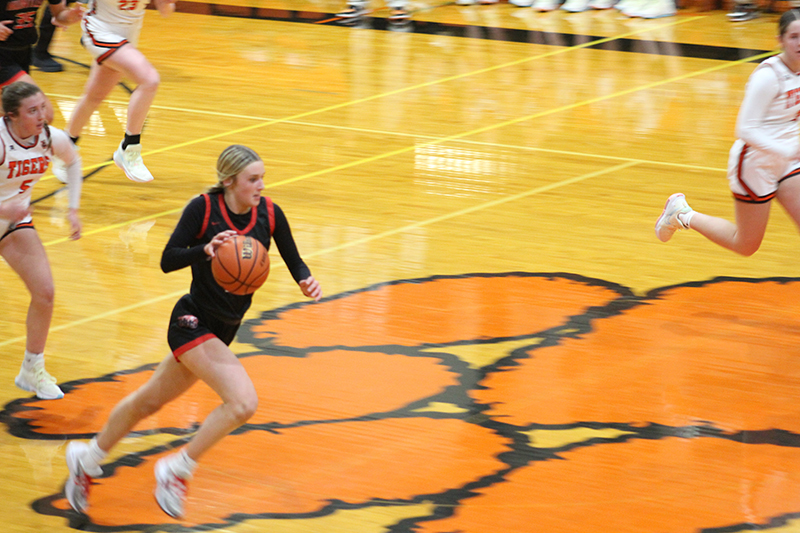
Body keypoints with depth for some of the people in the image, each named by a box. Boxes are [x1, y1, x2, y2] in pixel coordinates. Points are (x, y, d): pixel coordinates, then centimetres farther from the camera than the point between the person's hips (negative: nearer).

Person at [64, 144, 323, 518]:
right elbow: (167, 261, -18)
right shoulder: (204, 208, -17)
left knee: (149, 401, 21)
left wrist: (306, 281, -17)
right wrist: (206, 249, -35)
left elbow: (293, 261, 5)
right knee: (243, 402, -22)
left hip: (223, 331, 6)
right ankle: (177, 471, -5)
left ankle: (87, 460, 41)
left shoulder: (269, 214, -3)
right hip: (192, 323, -6)